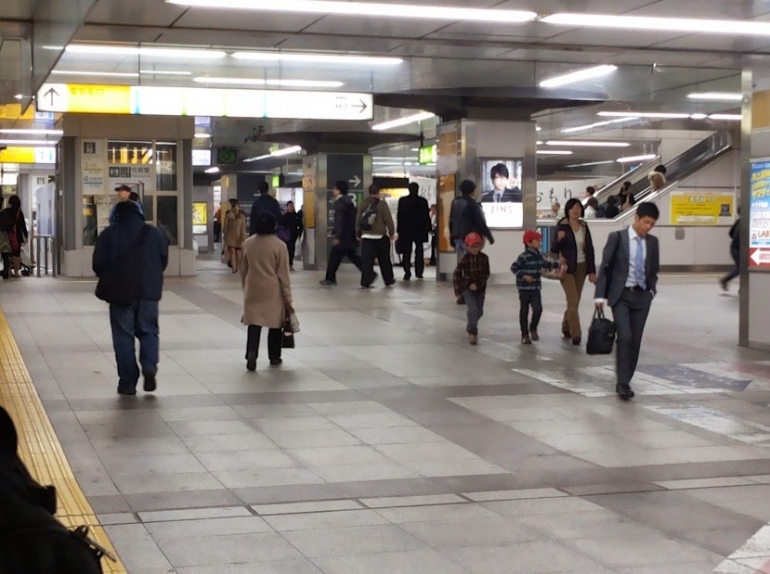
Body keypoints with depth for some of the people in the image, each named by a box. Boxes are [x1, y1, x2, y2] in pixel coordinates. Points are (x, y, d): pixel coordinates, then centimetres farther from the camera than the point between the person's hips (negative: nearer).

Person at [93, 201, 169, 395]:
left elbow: (99, 265, -5)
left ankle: (128, 382, 5)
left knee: (123, 336, 6)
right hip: (148, 292, 2)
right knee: (148, 331, 15)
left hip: (120, 292, -2)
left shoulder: (109, 235, -3)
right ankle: (149, 366, -9)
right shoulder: (154, 233, 4)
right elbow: (163, 261, 7)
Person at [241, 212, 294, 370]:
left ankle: (251, 353, -15)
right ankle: (274, 357, 21)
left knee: (254, 323, 4)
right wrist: (288, 299, -4)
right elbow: (283, 274, -9)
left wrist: (245, 288, 24)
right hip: (273, 291, -2)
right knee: (275, 323, 12)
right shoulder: (279, 245, -11)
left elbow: (243, 270, 9)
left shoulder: (248, 243, 0)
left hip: (253, 290, 3)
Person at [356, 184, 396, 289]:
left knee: (366, 260, -2)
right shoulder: (382, 204, -7)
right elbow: (388, 220, -7)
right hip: (381, 237, -2)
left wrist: (358, 233, 18)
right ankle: (388, 280, 23)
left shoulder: (363, 204, 3)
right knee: (384, 260, 12)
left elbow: (358, 220, 7)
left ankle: (365, 282, -10)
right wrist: (392, 233, 3)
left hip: (366, 237, 2)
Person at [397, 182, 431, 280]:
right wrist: (428, 228, 6)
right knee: (419, 252, 9)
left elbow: (400, 216, -3)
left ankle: (407, 273, -3)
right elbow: (426, 216, -3)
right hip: (420, 230, 0)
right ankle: (419, 272, 5)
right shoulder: (423, 201, -5)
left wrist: (399, 230, 2)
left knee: (406, 253, 3)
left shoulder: (402, 201, -5)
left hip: (405, 231, 0)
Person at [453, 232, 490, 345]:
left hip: (480, 289, 4)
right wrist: (458, 290, -8)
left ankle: (470, 327, 40)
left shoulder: (484, 258, -5)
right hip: (467, 289, -4)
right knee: (473, 309, -18)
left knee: (479, 311, 14)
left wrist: (477, 284, -17)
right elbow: (457, 274, -6)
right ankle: (473, 332, -8)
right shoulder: (464, 259, -12)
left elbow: (486, 274, -5)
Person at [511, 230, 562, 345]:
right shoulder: (524, 257, -16)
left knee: (538, 309, -7)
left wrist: (557, 264, 27)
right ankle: (525, 335, 14)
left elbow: (545, 264, 28)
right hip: (525, 288, -6)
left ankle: (533, 328, 18)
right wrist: (524, 276, -24)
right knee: (524, 312, 4)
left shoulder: (539, 255, 8)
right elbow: (514, 268, -17)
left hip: (536, 288, 6)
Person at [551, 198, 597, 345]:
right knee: (573, 300, -13)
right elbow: (554, 249, -5)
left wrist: (592, 271, 5)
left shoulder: (584, 227, 6)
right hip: (567, 268, -4)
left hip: (581, 267, 4)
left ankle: (566, 327, 30)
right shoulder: (561, 227, -6)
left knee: (575, 301, 11)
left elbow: (589, 249, 9)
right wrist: (559, 239, -27)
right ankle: (575, 334, -13)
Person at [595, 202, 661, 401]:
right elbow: (605, 267, -5)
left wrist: (652, 289, 4)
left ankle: (625, 381, 14)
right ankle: (623, 383, -12)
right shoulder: (617, 237, -5)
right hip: (621, 295, -4)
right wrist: (601, 295, -10)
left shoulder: (652, 242, 7)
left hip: (642, 296, 4)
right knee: (625, 337, -17)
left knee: (636, 341, 3)